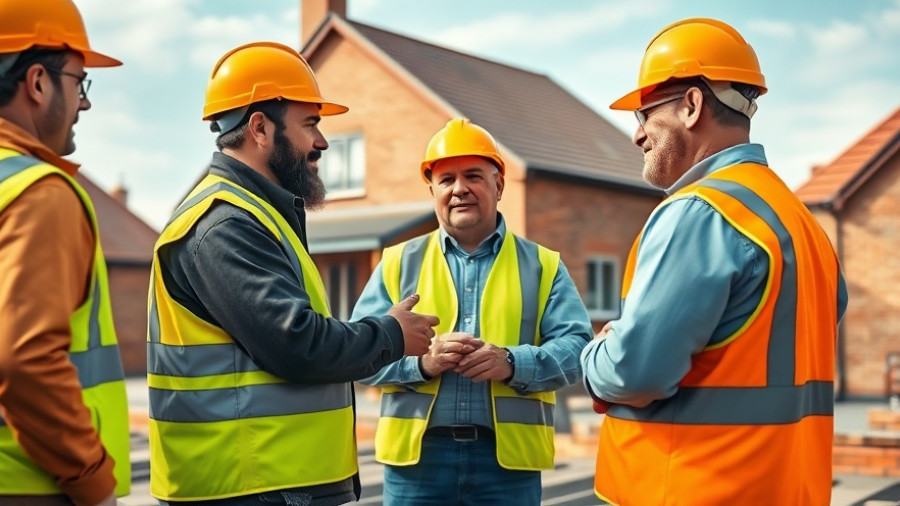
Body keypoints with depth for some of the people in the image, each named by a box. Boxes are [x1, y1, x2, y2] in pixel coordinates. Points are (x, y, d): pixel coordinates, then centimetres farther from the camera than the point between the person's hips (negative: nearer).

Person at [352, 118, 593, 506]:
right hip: (417, 453, 0)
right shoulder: (398, 262, 11)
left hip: (509, 456, 0)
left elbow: (576, 346, -1)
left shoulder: (542, 265, 10)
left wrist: (513, 362, -19)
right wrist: (421, 361, -17)